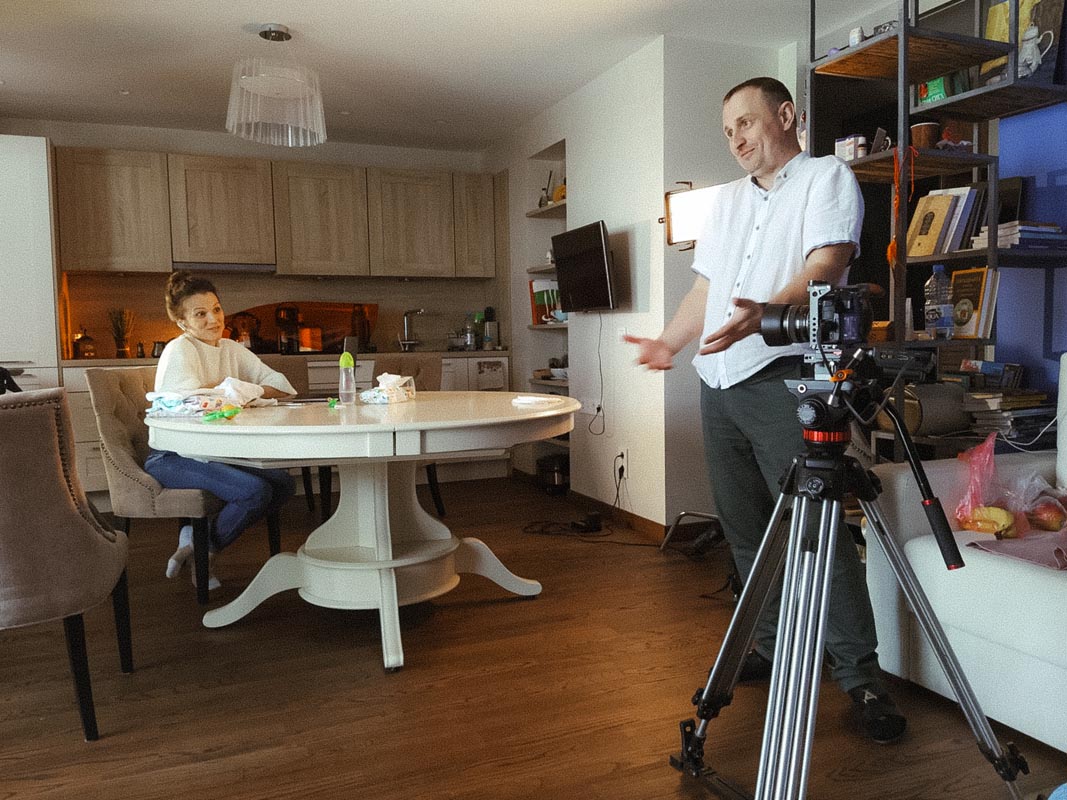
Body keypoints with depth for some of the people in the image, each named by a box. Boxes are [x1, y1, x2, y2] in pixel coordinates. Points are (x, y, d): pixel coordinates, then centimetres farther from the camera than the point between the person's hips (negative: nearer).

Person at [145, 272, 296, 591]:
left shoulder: (231, 349, 12)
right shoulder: (178, 350, -9)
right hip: (171, 457, -8)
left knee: (283, 483, -8)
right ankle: (203, 554, 1)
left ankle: (197, 535, 2)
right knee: (255, 490, -26)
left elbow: (279, 384, 4)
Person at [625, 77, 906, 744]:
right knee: (745, 531, 10)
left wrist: (764, 313, -32)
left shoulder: (827, 177, 2)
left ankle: (861, 675, -1)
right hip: (719, 383, 7)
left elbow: (826, 267, -15)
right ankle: (773, 647, 23)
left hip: (783, 378, -7)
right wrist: (667, 343, 16)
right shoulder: (725, 199, 24)